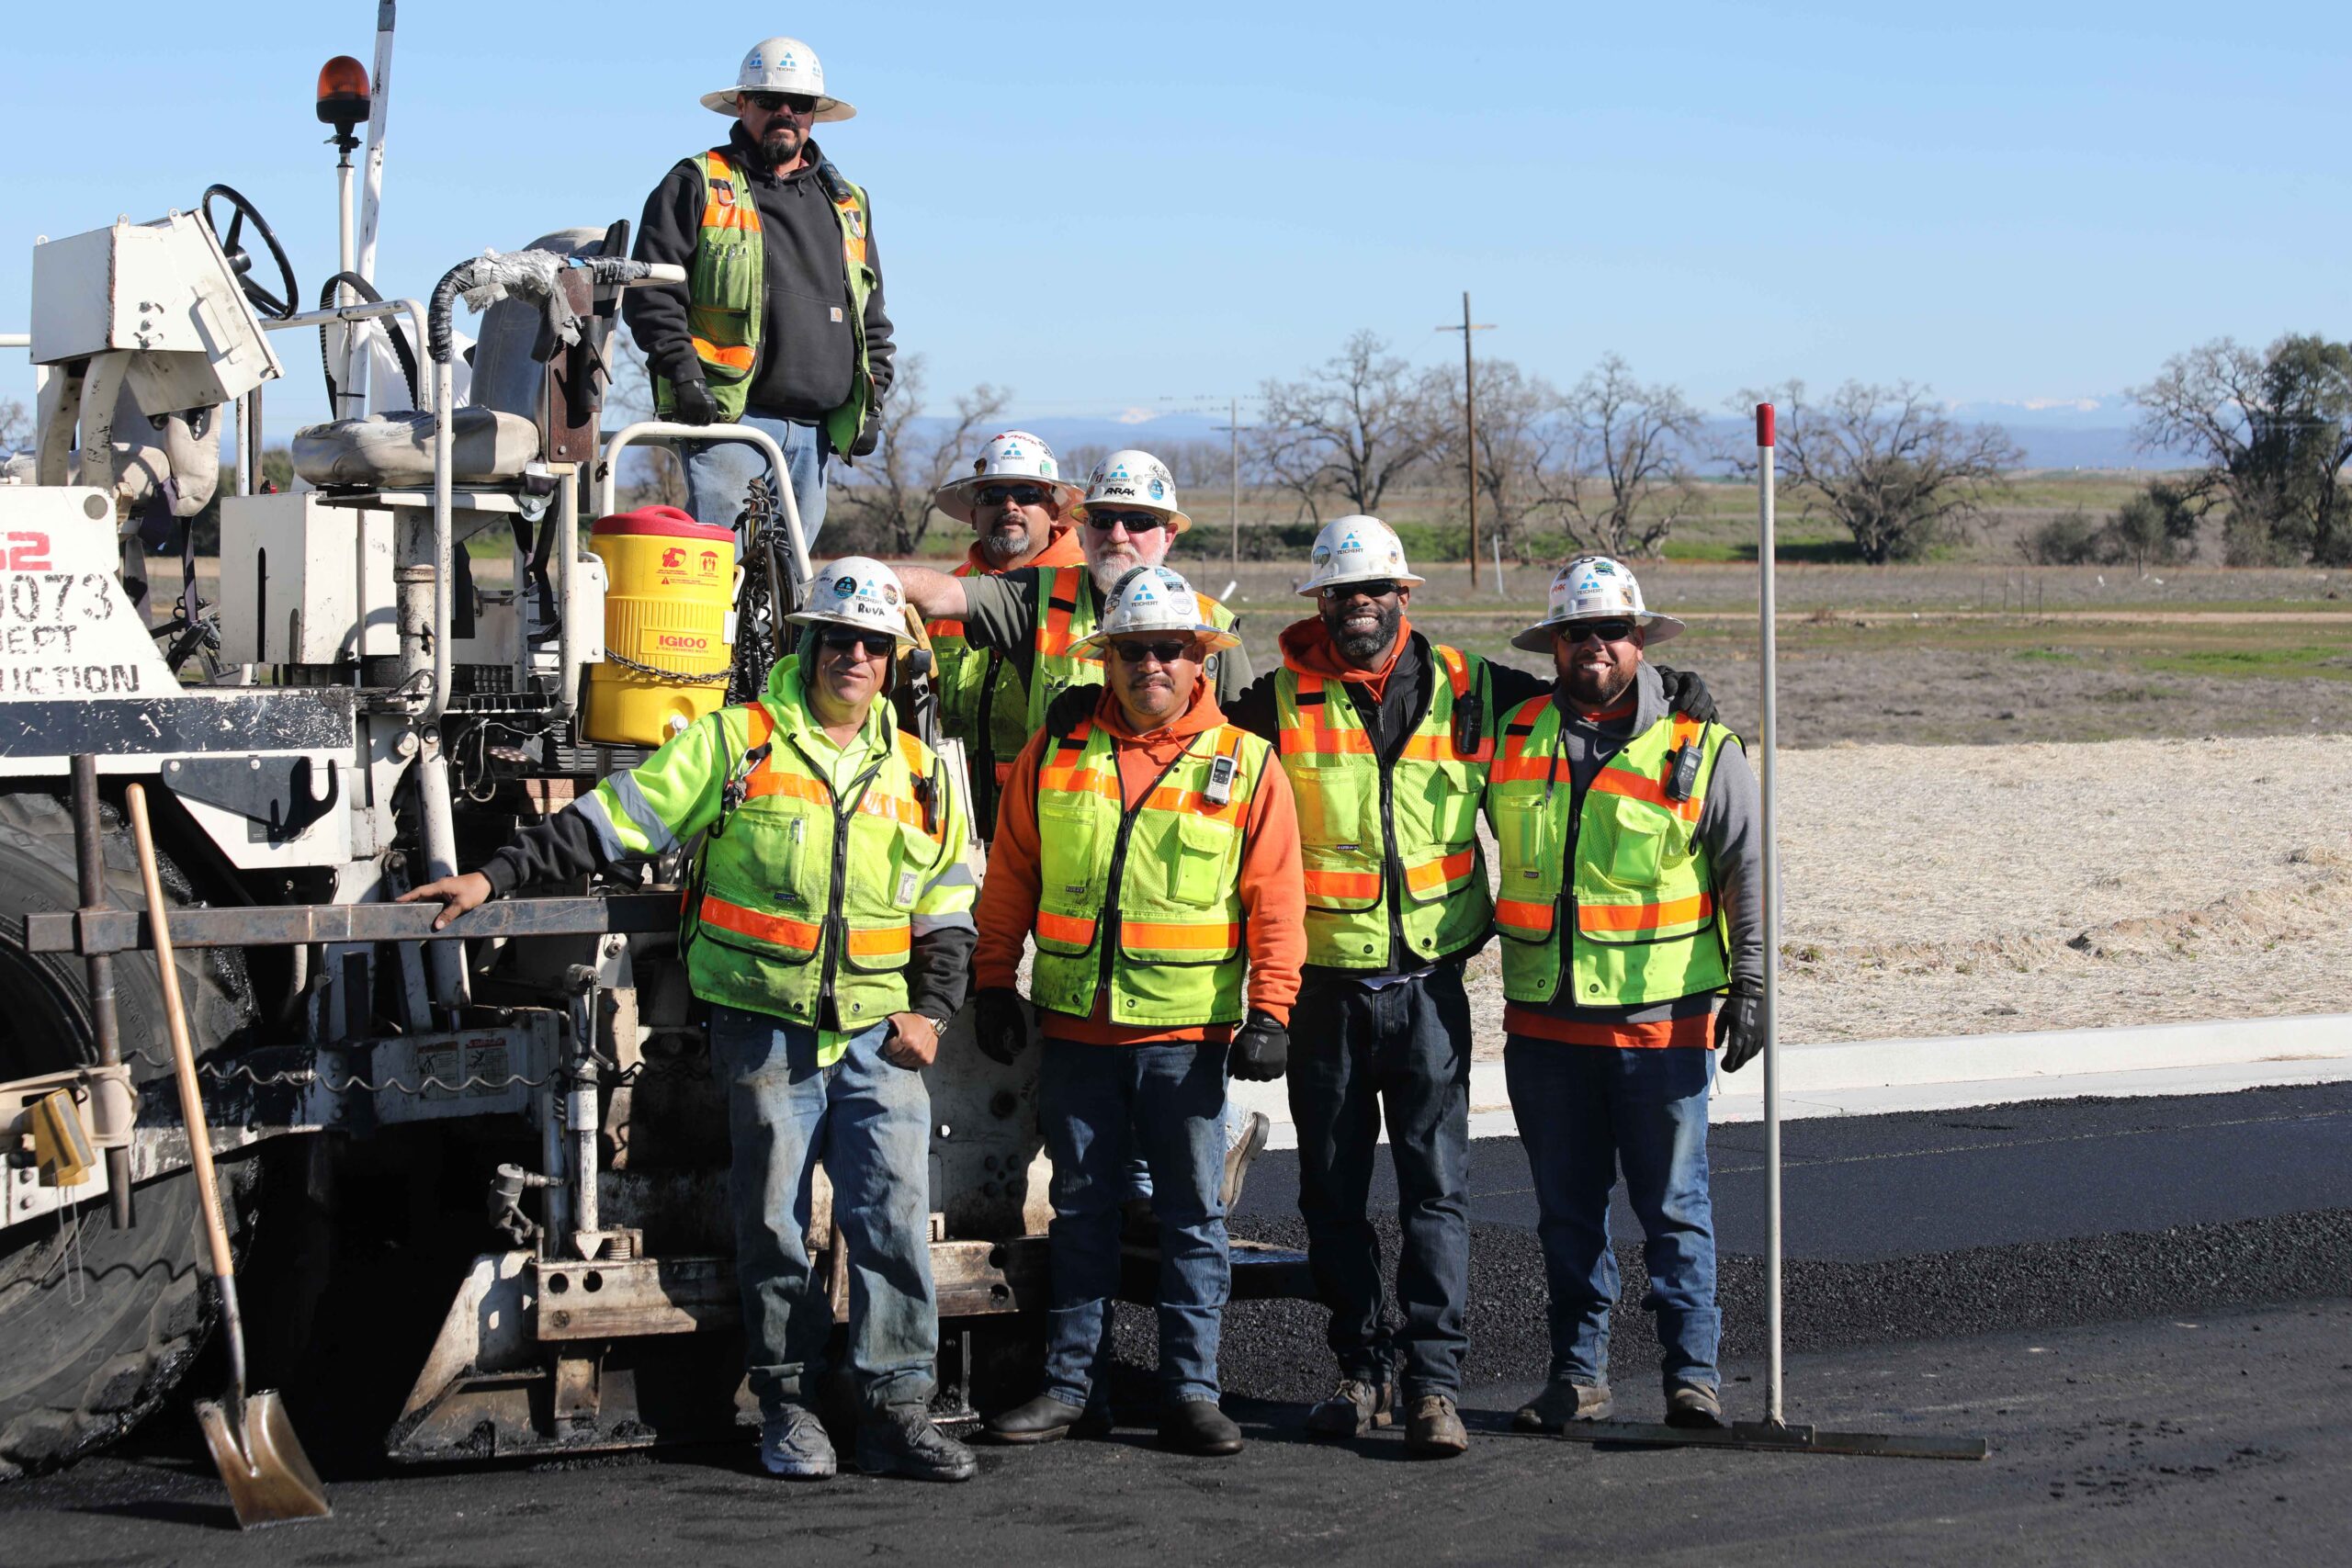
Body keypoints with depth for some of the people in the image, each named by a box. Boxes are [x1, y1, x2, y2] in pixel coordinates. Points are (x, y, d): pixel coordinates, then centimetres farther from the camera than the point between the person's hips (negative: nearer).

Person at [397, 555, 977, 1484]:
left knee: (894, 1215, -5)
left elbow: (950, 908, 17)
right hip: (766, 1030, -2)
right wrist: (497, 876, -10)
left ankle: (895, 1405, 1)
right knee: (773, 1221, 3)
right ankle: (788, 1402, 14)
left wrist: (931, 1008, 2)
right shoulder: (737, 743, 0)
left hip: (878, 1034, 2)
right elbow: (613, 822, -3)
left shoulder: (918, 774, 11)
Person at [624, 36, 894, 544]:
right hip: (723, 416, -5)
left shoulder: (847, 204, 21)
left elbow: (872, 317, 26)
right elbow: (651, 292, -1)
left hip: (816, 434, 5)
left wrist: (871, 403, 15)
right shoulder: (698, 184, 6)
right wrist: (683, 373, -12)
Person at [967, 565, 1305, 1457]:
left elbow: (1275, 900, -1)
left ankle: (1191, 1392, 8)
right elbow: (1010, 880, 12)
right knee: (1080, 1212, 10)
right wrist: (995, 985, 9)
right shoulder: (1055, 754, 6)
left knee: (1193, 1214, 2)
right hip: (1075, 1026, 2)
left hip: (1188, 1034, -2)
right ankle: (1068, 1383, 18)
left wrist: (1270, 1012, -7)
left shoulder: (1244, 764, 1)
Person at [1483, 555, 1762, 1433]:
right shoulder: (1511, 737, 8)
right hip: (1543, 1023, 3)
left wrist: (1750, 987, -3)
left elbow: (1747, 872, 3)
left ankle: (1692, 1374, 7)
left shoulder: (1701, 751, 1)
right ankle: (1578, 1376, 17)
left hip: (1661, 1022, -3)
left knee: (1674, 1206, 0)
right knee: (1567, 1210, 9)